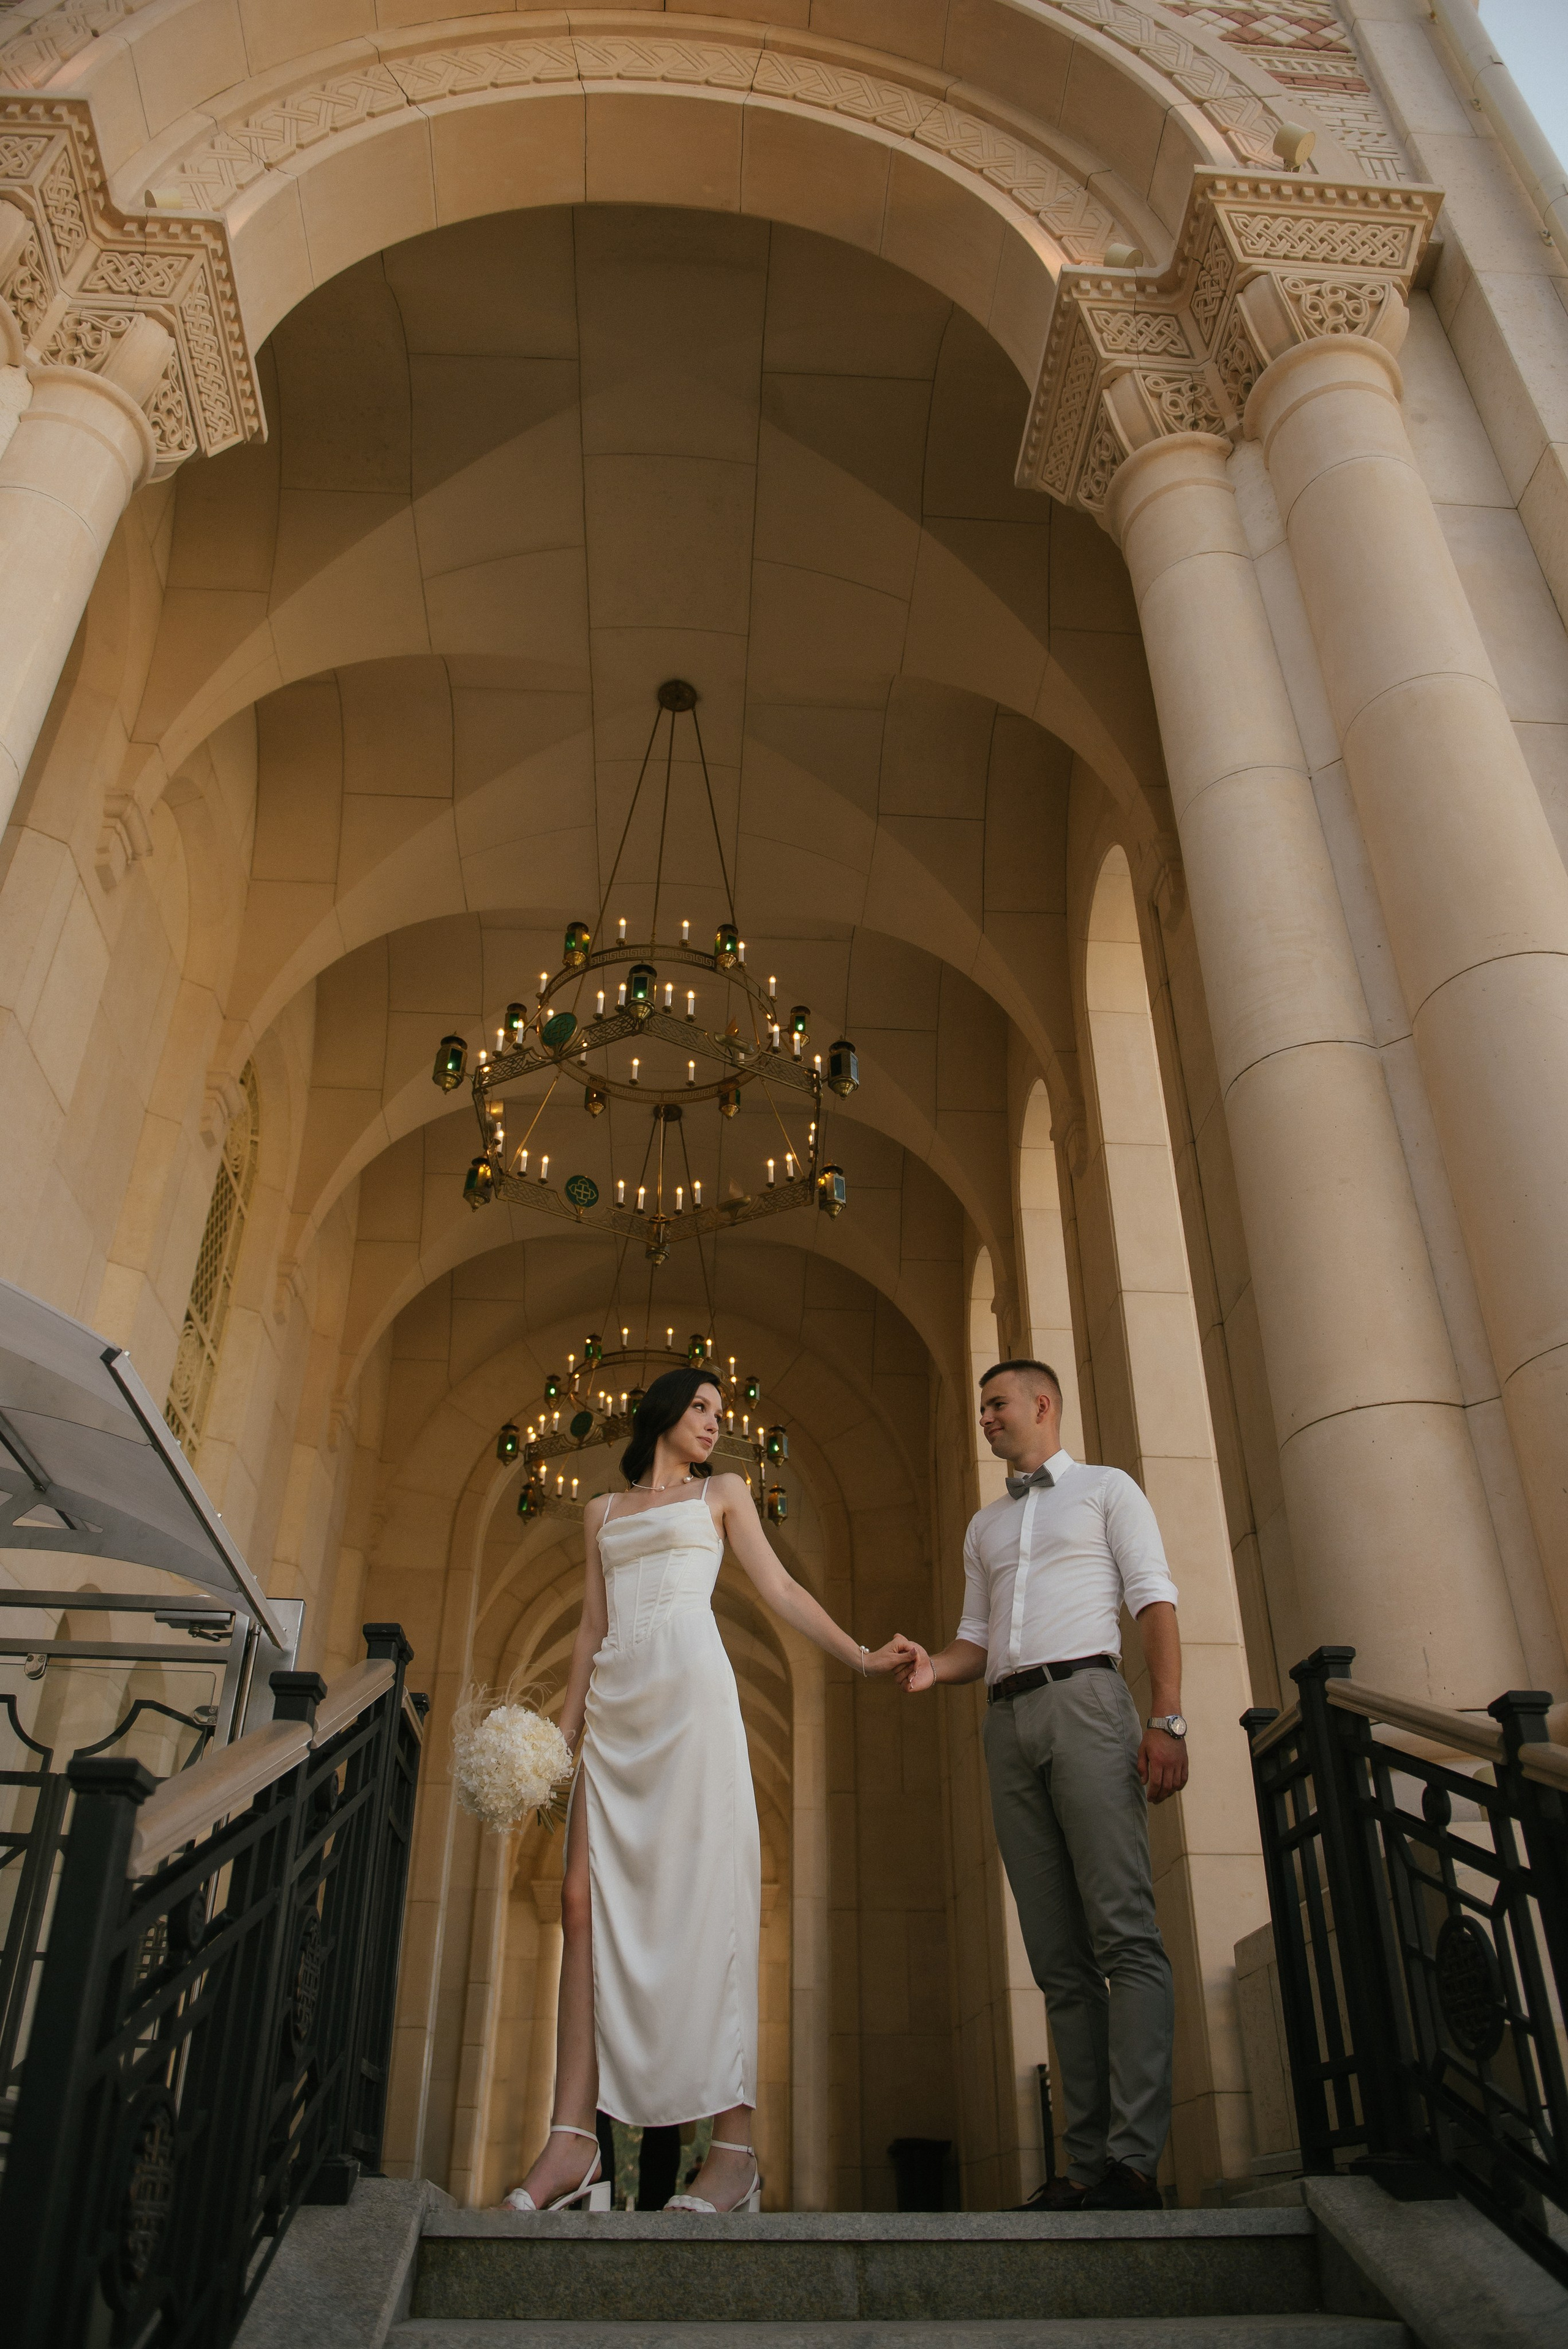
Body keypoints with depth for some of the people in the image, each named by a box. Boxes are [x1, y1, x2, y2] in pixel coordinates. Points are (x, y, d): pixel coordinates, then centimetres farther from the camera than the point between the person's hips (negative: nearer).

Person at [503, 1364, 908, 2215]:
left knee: (705, 1895, -10)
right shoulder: (603, 1511, 24)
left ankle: (734, 2148, -9)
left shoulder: (722, 1492, 18)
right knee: (587, 1903, -7)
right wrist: (566, 1725, 13)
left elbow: (779, 1589, 12)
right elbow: (592, 1624, 21)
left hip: (691, 1689, -3)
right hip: (616, 1704, 3)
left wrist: (861, 1655, 3)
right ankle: (571, 2141, -5)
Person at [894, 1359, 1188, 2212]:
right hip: (1008, 1722, 6)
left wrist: (1166, 1720, -11)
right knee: (1058, 1956, 1)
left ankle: (1134, 2159, -15)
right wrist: (934, 1665, 0)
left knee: (1123, 1933, -14)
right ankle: (1087, 2164, 1)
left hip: (1084, 1700, -5)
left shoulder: (1106, 1489, 11)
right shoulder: (984, 1526, 26)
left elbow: (1155, 1601, 1)